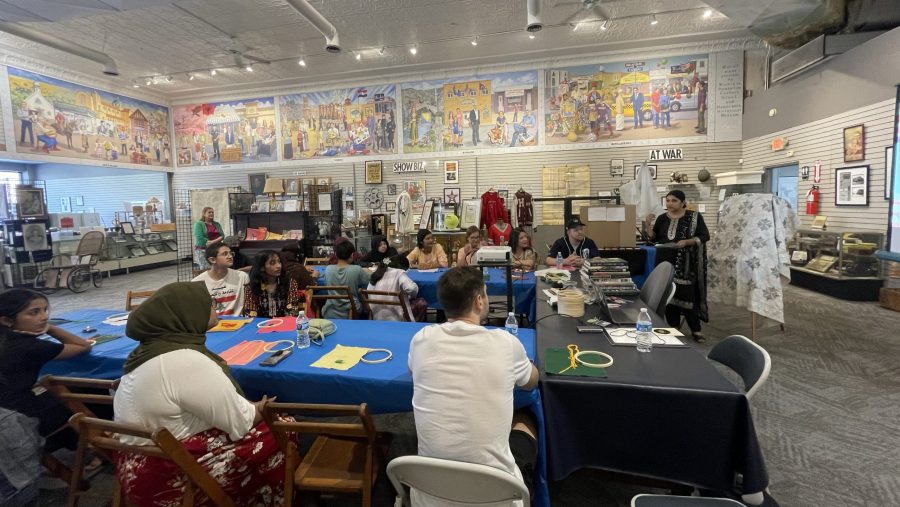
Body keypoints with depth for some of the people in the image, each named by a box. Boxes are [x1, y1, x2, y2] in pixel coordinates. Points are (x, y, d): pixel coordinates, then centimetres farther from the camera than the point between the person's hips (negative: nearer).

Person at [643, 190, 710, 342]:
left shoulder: (694, 217, -2)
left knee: (687, 294, -5)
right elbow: (654, 238, 10)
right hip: (665, 262, 4)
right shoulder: (662, 218, 8)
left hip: (686, 264, -4)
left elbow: (705, 236, -4)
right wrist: (648, 225, -7)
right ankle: (673, 327, 18)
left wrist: (687, 241, -19)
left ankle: (696, 329, 7)